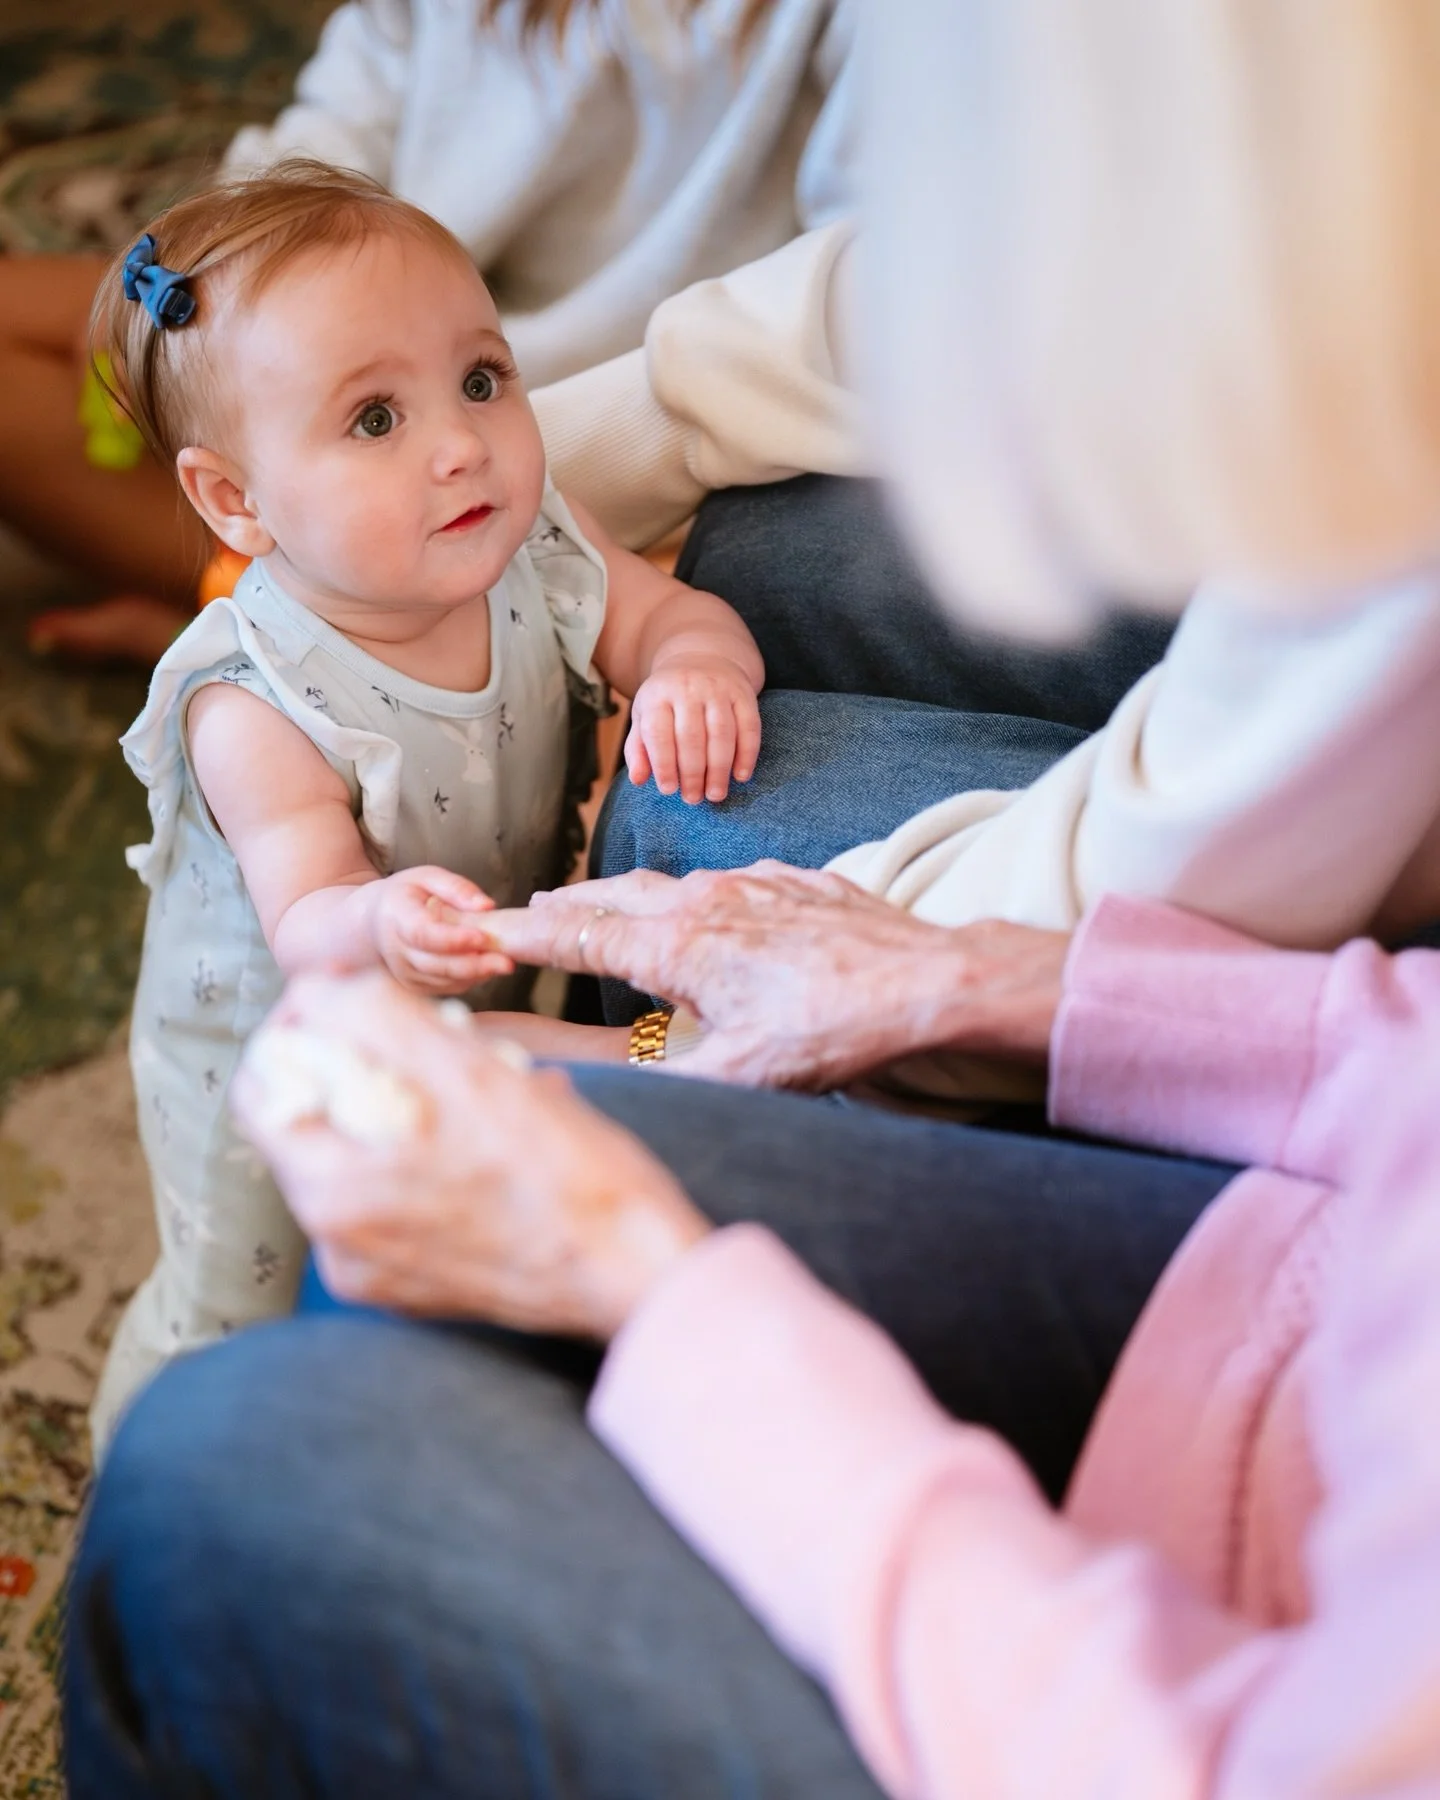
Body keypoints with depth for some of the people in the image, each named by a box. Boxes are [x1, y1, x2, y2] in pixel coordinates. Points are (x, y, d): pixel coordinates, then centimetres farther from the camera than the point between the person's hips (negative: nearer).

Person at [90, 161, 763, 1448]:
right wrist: (379, 929, -60)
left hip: (481, 1023, 5)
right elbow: (303, 919, -36)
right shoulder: (254, 709, -36)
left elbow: (672, 612, -10)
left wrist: (696, 668, -35)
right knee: (235, 1317, 16)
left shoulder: (531, 552, -20)